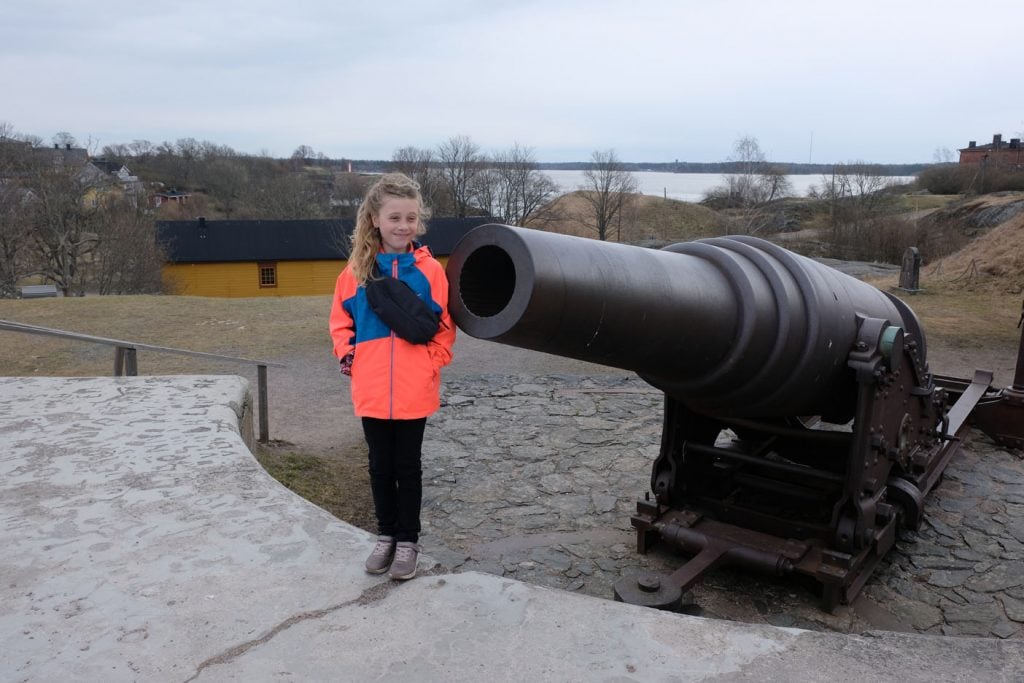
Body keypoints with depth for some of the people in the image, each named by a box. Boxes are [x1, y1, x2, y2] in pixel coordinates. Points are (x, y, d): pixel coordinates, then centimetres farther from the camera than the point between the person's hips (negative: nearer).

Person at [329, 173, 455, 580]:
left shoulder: (429, 269, -5)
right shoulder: (358, 269, 0)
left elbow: (445, 326, 0)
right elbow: (341, 319, 11)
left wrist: (431, 363, -10)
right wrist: (346, 352, -4)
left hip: (414, 391, -2)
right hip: (371, 390, 2)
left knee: (408, 465, 11)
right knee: (380, 465, 15)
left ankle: (408, 540, 26)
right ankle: (386, 534, 32)